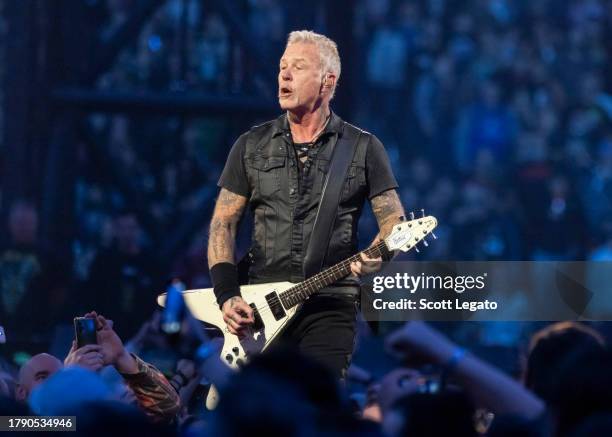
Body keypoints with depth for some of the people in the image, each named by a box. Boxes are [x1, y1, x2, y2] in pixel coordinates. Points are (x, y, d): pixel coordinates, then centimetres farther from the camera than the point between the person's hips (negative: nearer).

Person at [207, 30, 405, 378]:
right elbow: (224, 223, 9)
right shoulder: (252, 146, 11)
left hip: (330, 306, -2)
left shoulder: (364, 149, 5)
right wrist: (227, 295, -5)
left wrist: (377, 255, -20)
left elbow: (394, 219, 4)